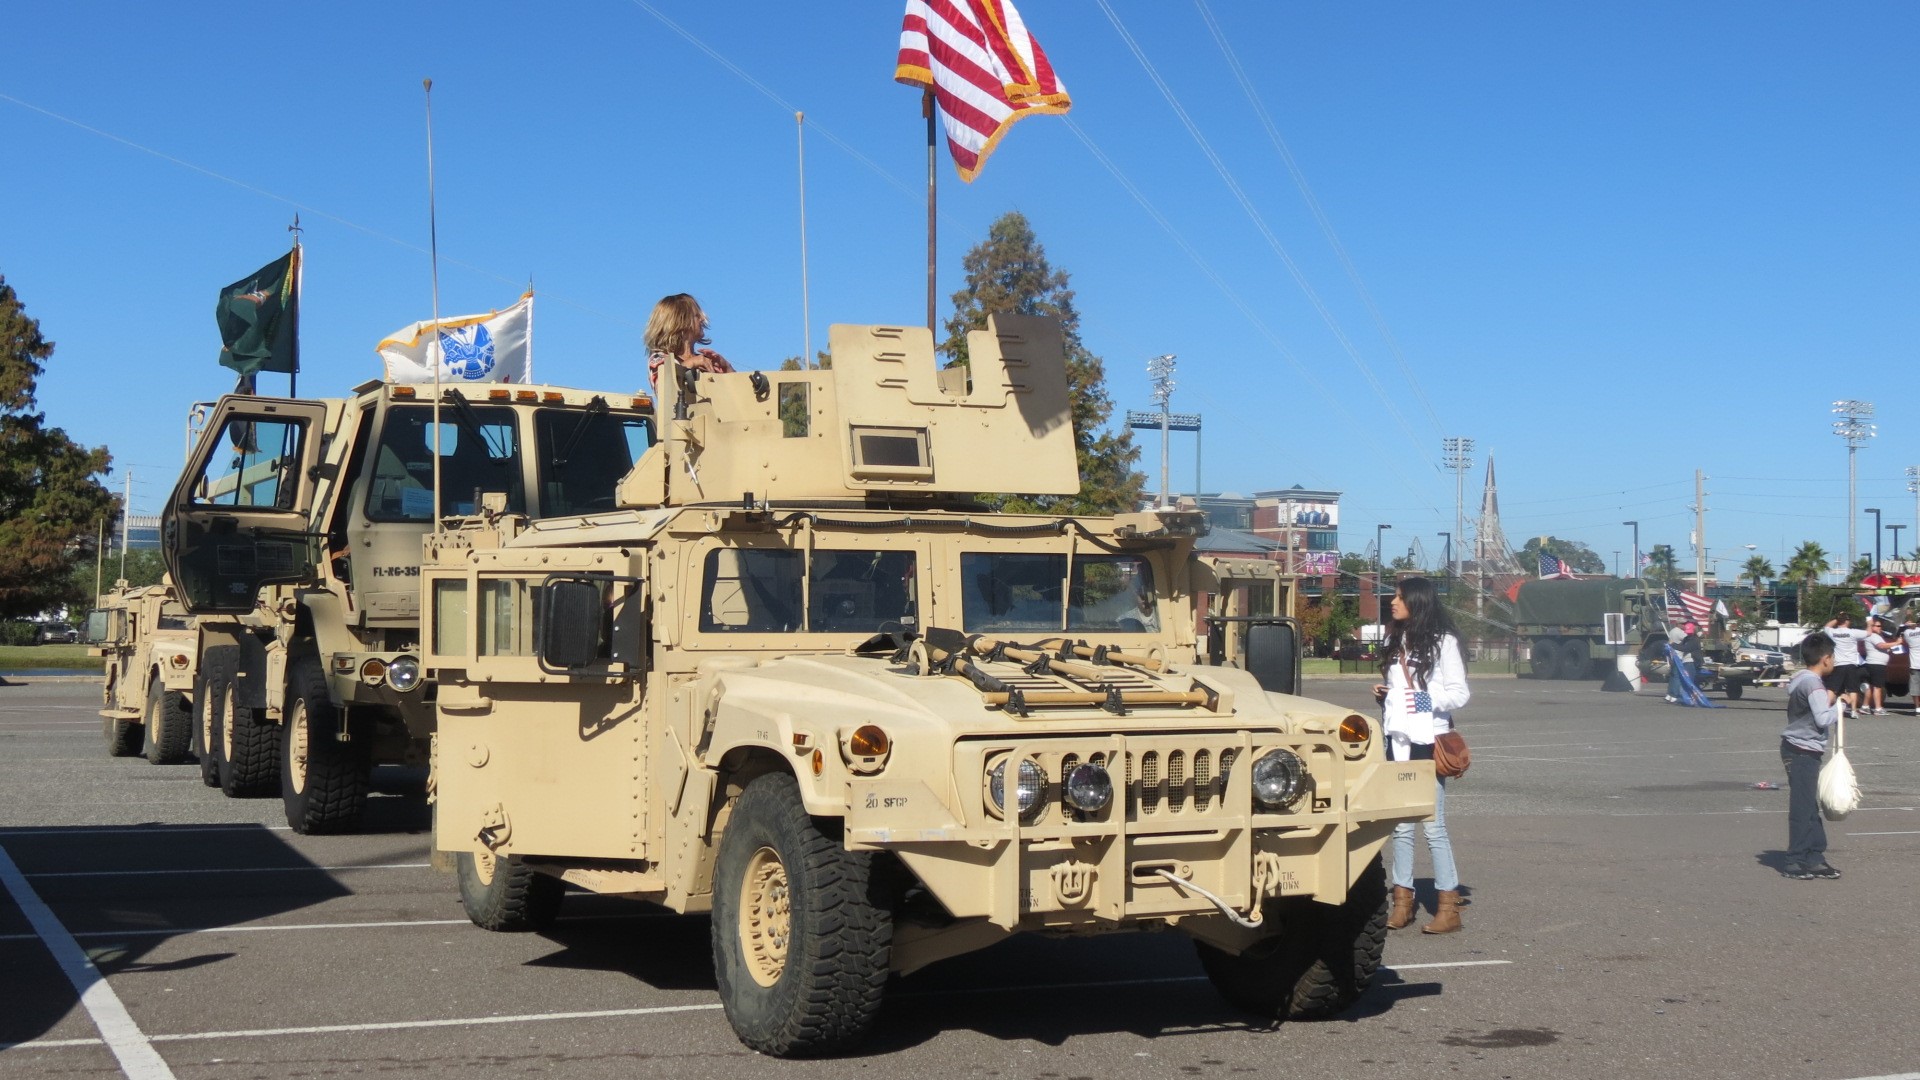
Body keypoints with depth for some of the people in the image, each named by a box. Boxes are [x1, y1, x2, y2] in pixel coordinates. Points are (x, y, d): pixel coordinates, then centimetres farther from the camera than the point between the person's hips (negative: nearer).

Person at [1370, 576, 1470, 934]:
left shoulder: (1442, 641, -5)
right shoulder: (1396, 641, 16)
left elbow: (1459, 693, -7)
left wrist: (1428, 700, -22)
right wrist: (1382, 694, 4)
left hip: (1427, 741, -7)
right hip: (1396, 740, 7)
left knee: (1433, 827, -6)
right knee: (1399, 826, 8)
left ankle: (1449, 908, -2)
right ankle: (1402, 901, 14)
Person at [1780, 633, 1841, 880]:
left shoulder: (1801, 679, 13)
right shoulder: (1813, 684, -17)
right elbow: (1823, 719, -22)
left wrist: (1828, 701, 7)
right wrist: (1837, 704, -7)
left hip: (1796, 749, 10)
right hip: (1803, 751, -10)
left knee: (1809, 807, 13)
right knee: (1803, 807, -5)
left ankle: (1814, 858, 18)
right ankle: (1795, 861, -1)